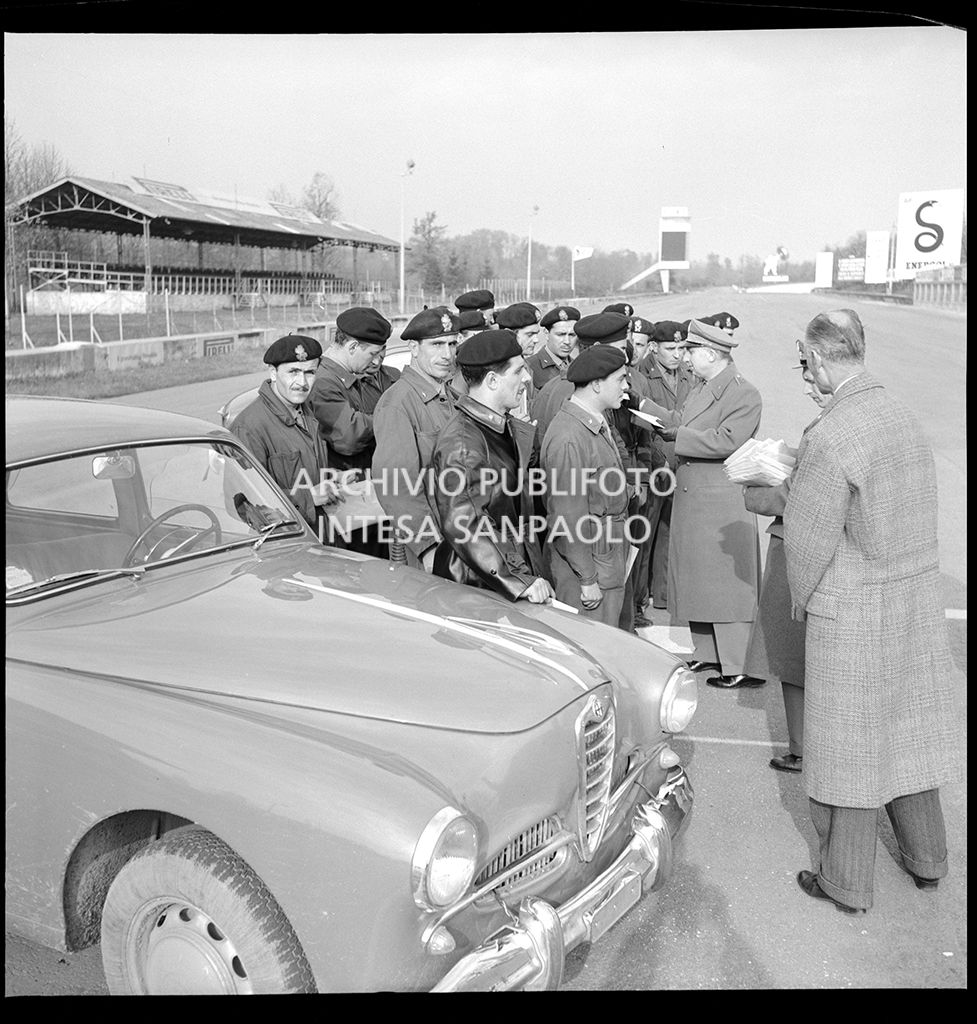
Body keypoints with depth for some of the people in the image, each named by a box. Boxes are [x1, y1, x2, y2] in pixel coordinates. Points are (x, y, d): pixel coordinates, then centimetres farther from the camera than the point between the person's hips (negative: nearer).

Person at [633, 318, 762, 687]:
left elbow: (726, 441, -24)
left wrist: (678, 435, -21)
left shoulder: (744, 394, -14)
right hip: (689, 500, 9)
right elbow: (679, 421, 18)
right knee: (693, 579, 15)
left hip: (723, 507, -9)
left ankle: (733, 668, 8)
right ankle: (704, 653, 28)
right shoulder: (700, 389, 12)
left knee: (725, 583, -2)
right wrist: (644, 405, 11)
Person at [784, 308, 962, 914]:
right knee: (909, 728, 21)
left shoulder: (830, 438, -23)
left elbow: (808, 539, -18)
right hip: (918, 604, 7)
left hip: (853, 614, -7)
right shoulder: (905, 418, 2)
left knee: (851, 742, 8)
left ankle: (847, 884, 24)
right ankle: (927, 860, 39)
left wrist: (803, 600, 2)